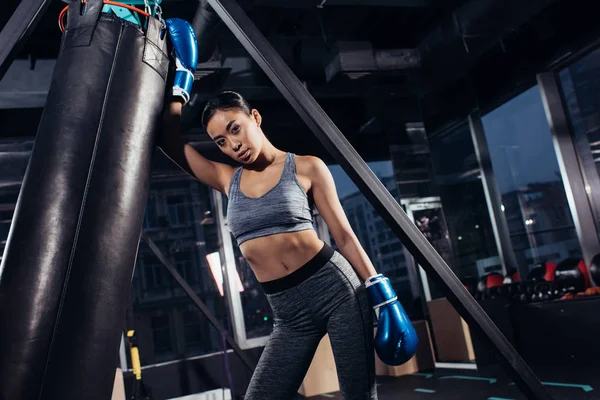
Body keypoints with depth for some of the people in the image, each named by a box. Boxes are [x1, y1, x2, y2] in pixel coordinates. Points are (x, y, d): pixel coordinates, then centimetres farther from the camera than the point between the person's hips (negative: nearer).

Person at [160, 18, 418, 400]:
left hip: (336, 287, -4)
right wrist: (179, 82, -2)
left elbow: (344, 234, -3)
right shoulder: (227, 179, 7)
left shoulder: (306, 167, -3)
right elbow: (171, 142, -1)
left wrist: (384, 298, -5)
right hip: (288, 311, 4)